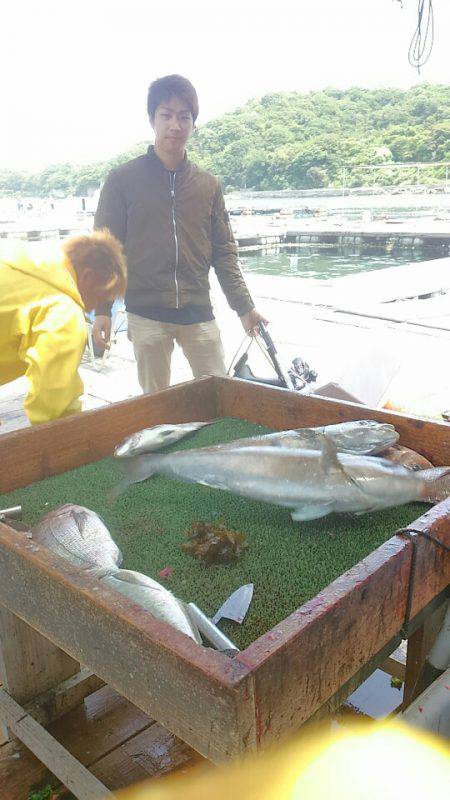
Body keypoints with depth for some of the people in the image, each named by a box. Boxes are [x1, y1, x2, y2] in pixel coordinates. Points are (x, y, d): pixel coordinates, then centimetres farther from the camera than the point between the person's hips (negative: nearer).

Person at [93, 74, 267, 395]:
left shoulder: (209, 184, 9)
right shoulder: (122, 180, 1)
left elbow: (224, 251, 9)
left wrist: (244, 307, 3)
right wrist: (102, 310, -5)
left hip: (199, 312, 2)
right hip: (145, 314, -2)